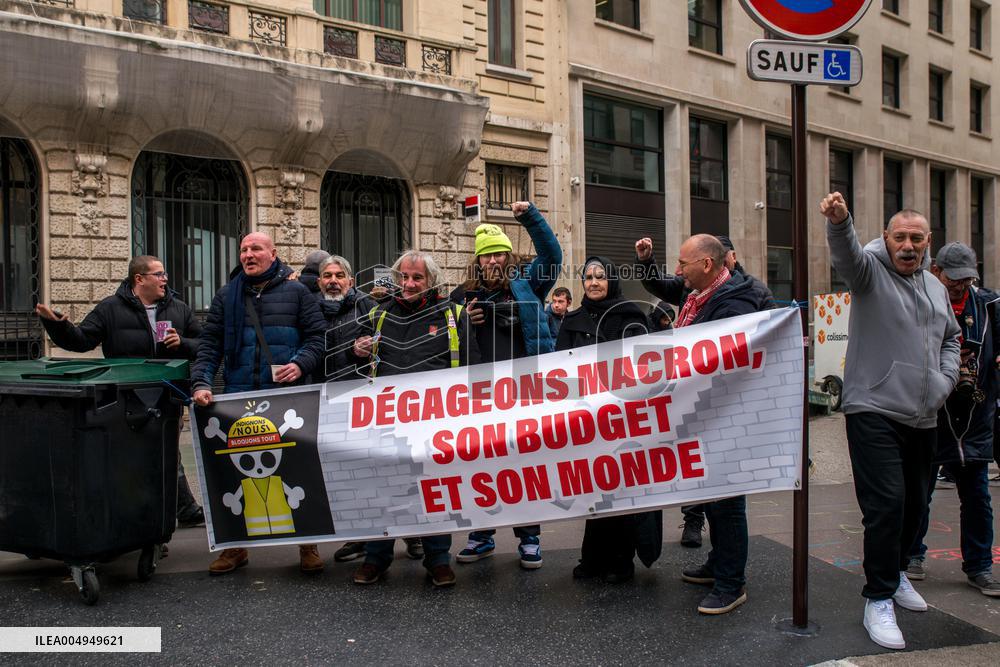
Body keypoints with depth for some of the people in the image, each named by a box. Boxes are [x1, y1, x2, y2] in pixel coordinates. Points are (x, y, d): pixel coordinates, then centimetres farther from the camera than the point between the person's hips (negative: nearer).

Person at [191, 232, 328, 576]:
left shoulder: (296, 292, 7)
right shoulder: (227, 296, 13)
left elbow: (318, 336, 4)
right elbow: (210, 344, 9)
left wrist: (301, 364, -14)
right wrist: (201, 382, -4)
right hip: (238, 398, 3)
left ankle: (307, 545, 16)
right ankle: (234, 546, 21)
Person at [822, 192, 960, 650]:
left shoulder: (936, 287, 15)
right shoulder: (871, 272, -4)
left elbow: (950, 339, 27)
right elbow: (847, 255, -28)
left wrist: (945, 379, 9)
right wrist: (839, 222, -49)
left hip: (923, 418, 7)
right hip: (875, 411, -7)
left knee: (914, 503, 16)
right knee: (887, 502, -12)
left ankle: (894, 572, 37)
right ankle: (879, 599, -1)